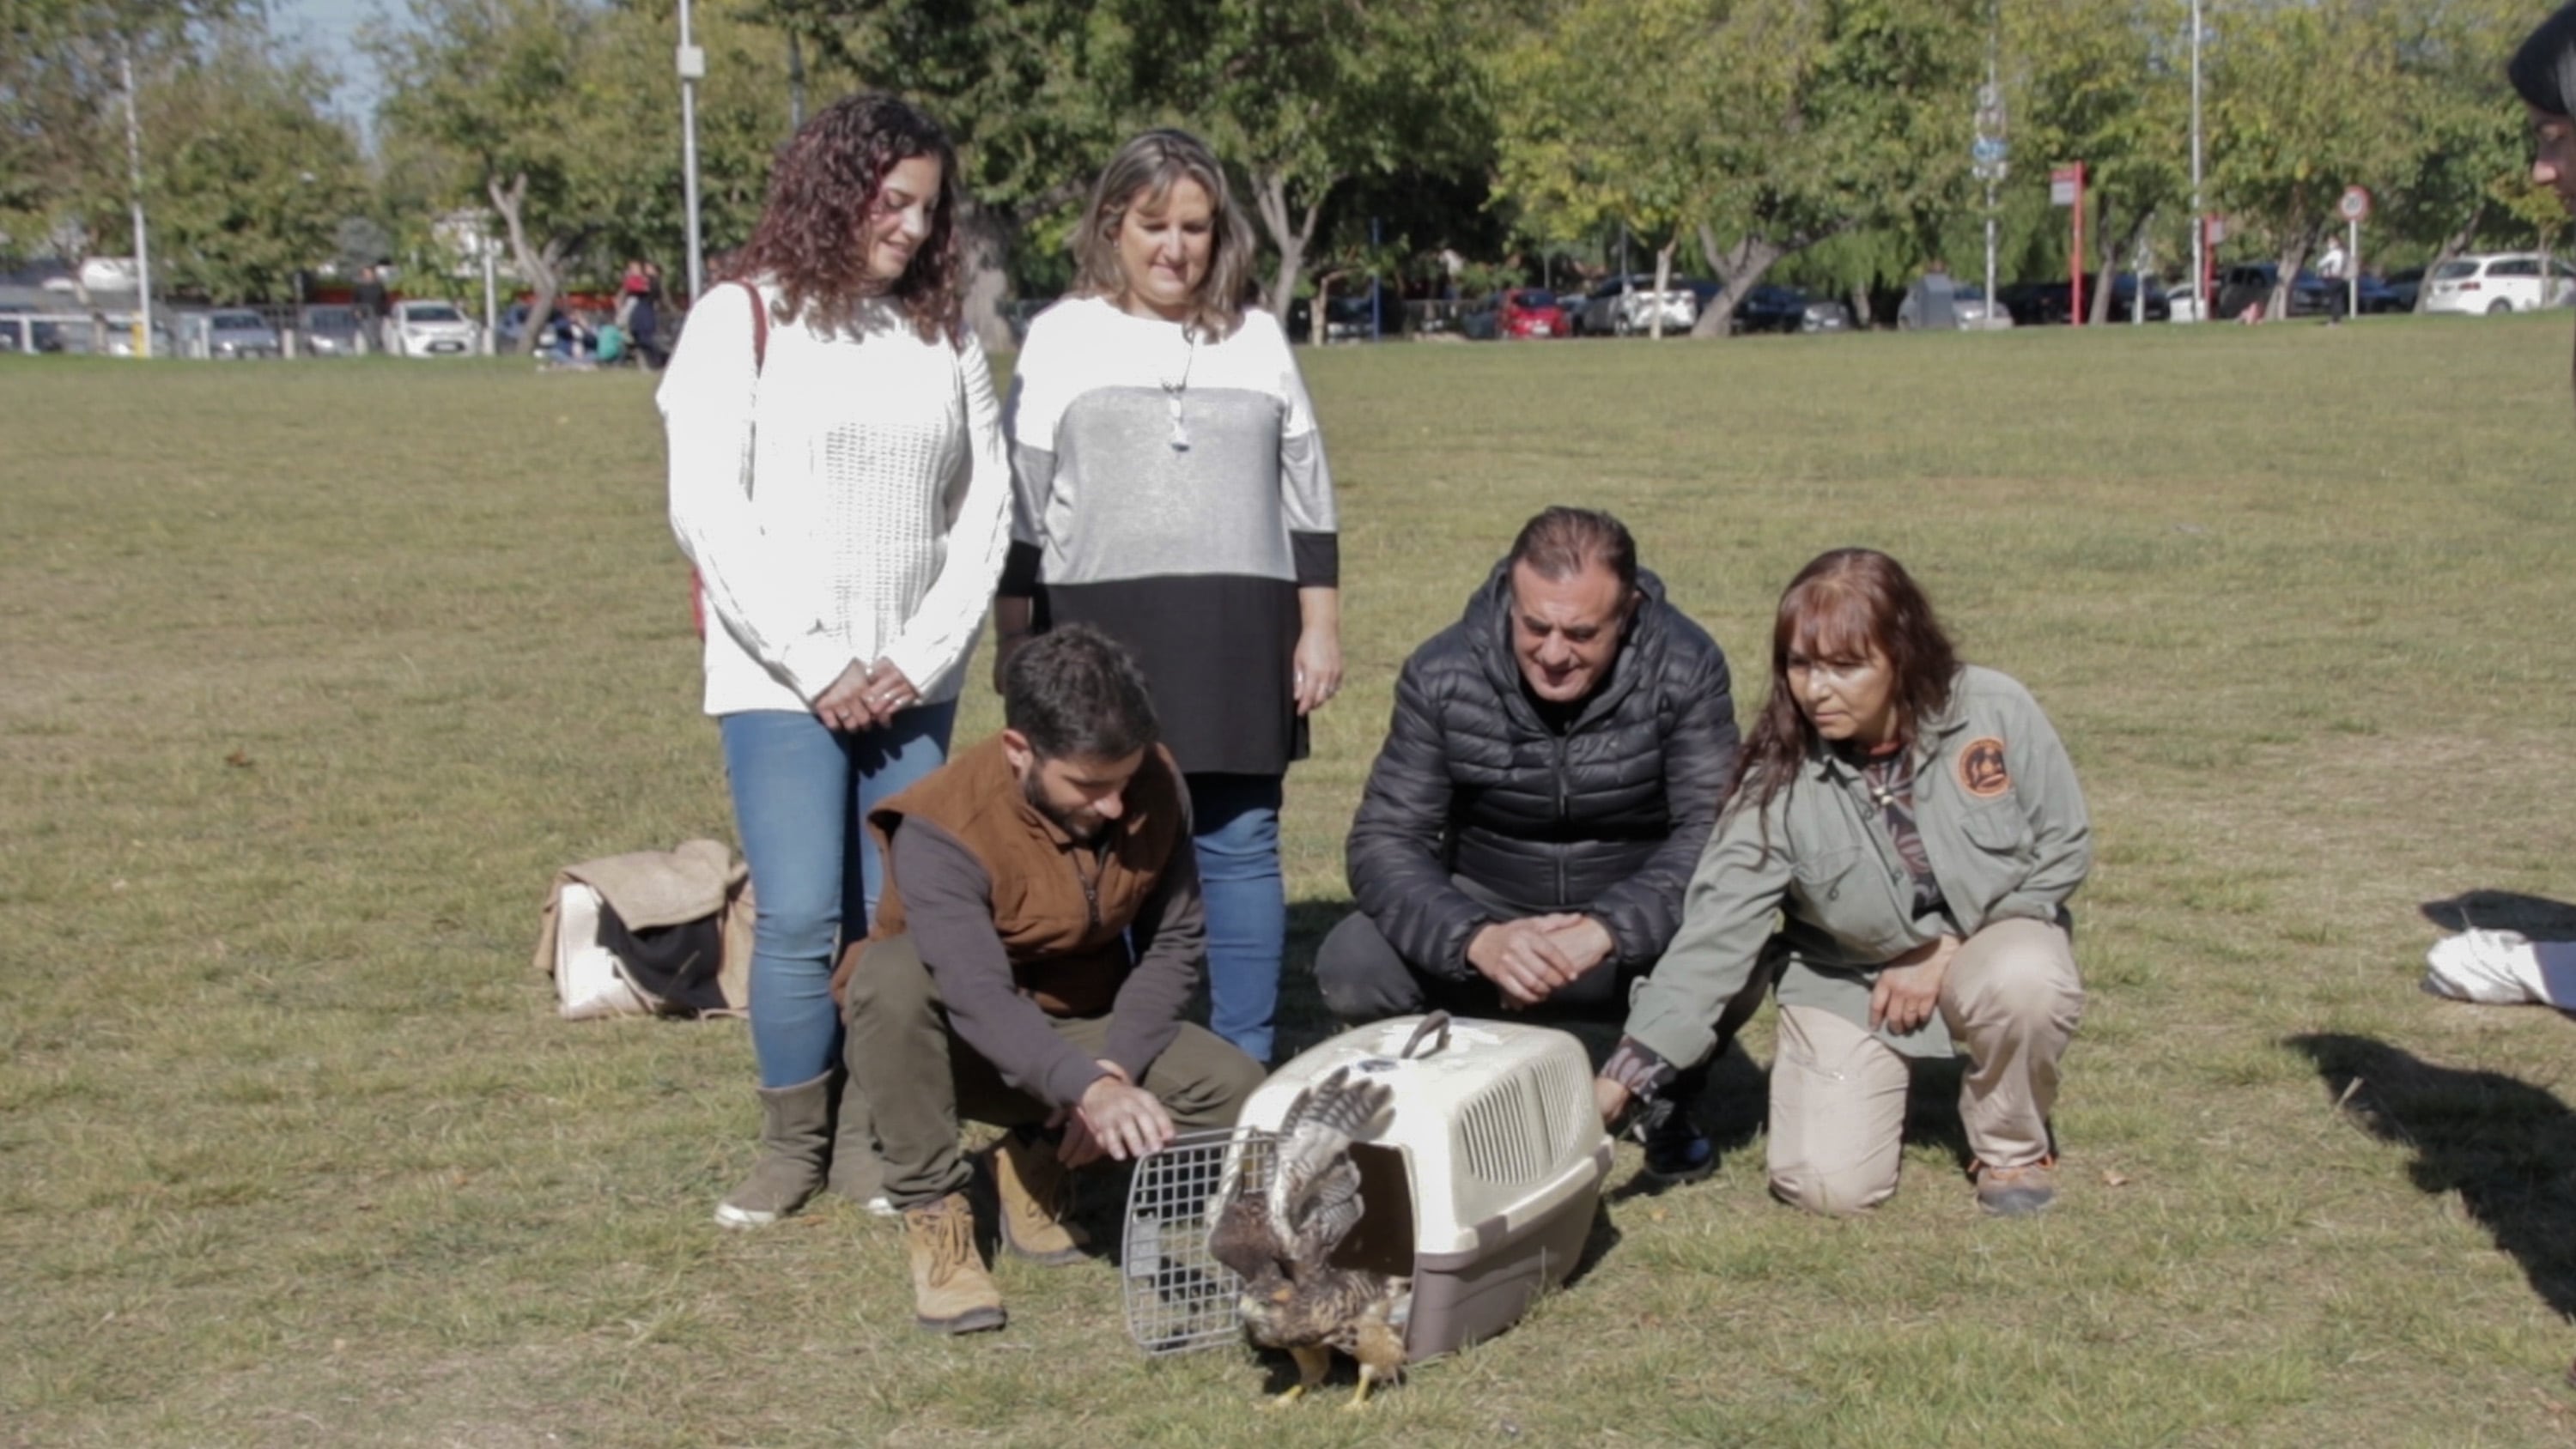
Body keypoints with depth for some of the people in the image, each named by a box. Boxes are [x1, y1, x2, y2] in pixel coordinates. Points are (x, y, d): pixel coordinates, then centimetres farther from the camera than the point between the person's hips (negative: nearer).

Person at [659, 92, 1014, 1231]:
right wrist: (817, 666, -10)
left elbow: (985, 510, 9)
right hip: (779, 682, -3)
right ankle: (791, 1146, 6)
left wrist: (924, 657, -3)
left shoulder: (944, 336, 12)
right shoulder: (744, 320, 0)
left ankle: (871, 1146, 12)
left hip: (913, 688, 4)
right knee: (800, 918, -9)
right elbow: (708, 512, -6)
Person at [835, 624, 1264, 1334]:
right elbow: (979, 996, -41)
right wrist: (1088, 1090, -57)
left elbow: (1175, 945, -7)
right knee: (892, 974, -37)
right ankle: (933, 1214, -20)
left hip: (1087, 1032, 4)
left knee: (1236, 1094, -21)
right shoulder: (942, 829, -28)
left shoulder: (1156, 785, -13)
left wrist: (1117, 1069, -23)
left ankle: (1040, 1163, 5)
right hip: (960, 1047, -4)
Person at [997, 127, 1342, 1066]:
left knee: (1241, 845, 2)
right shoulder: (1061, 339, 6)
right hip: (1102, 633, -2)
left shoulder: (1259, 340, 14)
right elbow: (1020, 507, 5)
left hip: (1239, 635, 2)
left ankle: (1247, 1067, 10)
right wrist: (1016, 647, 0)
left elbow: (1306, 499, 15)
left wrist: (1320, 627, 8)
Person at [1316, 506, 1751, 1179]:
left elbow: (1716, 833, -22)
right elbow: (1384, 840, -17)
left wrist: (1606, 931, -40)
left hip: (1634, 929, -1)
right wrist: (1477, 940, -37)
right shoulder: (1442, 677, -14)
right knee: (1351, 966, -26)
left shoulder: (1685, 670, -16)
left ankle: (1669, 1105, 2)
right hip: (1486, 917, 1)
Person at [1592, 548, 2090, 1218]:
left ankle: (2013, 1146, -3)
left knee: (2025, 981, -36)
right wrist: (1620, 1078, -31)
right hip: (1848, 978, 0)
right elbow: (1715, 931, -22)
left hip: (1991, 939, 0)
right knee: (1829, 1186, -15)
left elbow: (2063, 848, -8)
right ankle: (1877, 1072, 20)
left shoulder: (1996, 713, -20)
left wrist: (1946, 949, -15)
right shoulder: (1781, 779, -20)